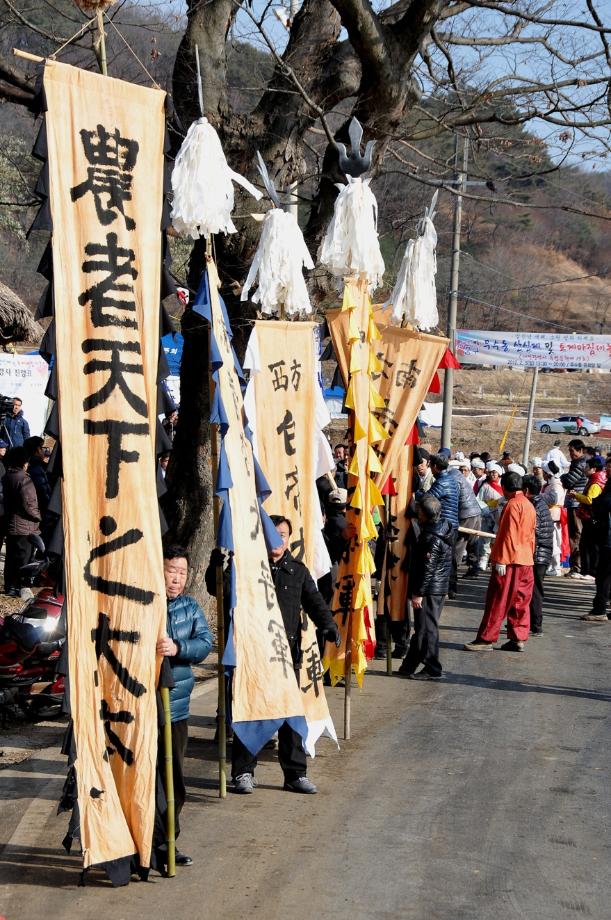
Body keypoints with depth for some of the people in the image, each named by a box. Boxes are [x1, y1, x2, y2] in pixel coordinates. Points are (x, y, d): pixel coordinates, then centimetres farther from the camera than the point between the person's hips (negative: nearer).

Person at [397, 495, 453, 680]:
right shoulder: (443, 528, 9)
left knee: (426, 629, -2)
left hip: (429, 590, -10)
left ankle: (432, 670, 4)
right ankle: (409, 667, 23)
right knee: (422, 628, 14)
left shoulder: (431, 539, -20)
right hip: (439, 587, 10)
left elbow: (428, 568, -22)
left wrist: (418, 593, -17)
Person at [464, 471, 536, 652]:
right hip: (526, 561, 9)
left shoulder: (513, 504, -13)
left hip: (510, 561, -9)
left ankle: (486, 639, -3)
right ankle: (518, 639, 10)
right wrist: (529, 556, 19)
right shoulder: (529, 505, 14)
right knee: (520, 601, 9)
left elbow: (508, 535, -18)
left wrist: (501, 560, -18)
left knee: (497, 601, -5)